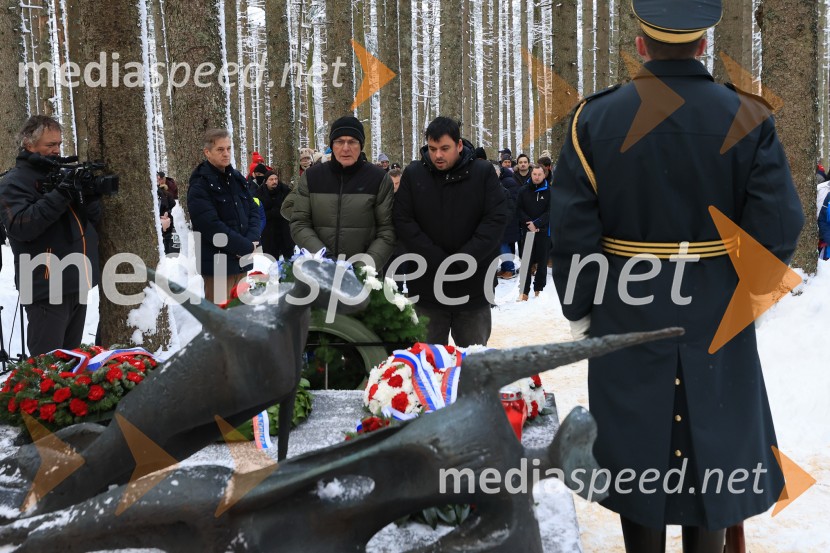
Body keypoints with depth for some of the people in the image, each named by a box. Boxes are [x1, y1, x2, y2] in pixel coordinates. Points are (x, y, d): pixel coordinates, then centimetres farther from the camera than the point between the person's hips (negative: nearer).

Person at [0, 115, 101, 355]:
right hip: (47, 288, -7)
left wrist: (89, 194, -6)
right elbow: (20, 227, -20)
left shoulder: (64, 174, 16)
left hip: (77, 284, 7)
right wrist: (59, 196, -25)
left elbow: (94, 218, 15)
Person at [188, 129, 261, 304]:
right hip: (218, 263, -7)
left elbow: (253, 210, 11)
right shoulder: (199, 186, -10)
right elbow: (212, 227, -18)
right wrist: (247, 247, -14)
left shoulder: (237, 177, 13)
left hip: (242, 260, 7)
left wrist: (252, 241, -8)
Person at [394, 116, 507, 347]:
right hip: (427, 287, 1)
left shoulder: (483, 172, -1)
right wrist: (438, 261, -13)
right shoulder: (413, 174, 2)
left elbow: (496, 219, -7)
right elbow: (403, 221, -4)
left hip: (473, 288, -1)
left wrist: (463, 262, -15)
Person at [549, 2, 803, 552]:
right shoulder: (746, 118, -7)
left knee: (639, 449, 12)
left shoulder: (596, 118, -7)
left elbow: (572, 232, -8)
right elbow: (779, 227, -10)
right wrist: (748, 293, 6)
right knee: (711, 449, 14)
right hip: (718, 320, 0)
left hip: (627, 316, 0)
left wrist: (580, 312, 3)